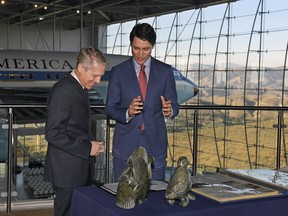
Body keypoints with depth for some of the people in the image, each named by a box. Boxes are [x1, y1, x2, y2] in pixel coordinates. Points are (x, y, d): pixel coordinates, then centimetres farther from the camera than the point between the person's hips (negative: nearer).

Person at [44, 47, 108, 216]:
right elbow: (53, 134, -23)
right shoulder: (63, 91, -19)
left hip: (80, 168, 9)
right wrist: (87, 148, -18)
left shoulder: (81, 88, 11)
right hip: (67, 170, -9)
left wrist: (92, 144, 2)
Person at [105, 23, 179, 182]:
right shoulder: (118, 72, 1)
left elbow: (174, 104, 5)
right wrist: (127, 113, -21)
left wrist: (169, 110, -19)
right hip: (125, 144, 0)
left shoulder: (165, 71, 4)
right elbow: (110, 109, 0)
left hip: (155, 144, 1)